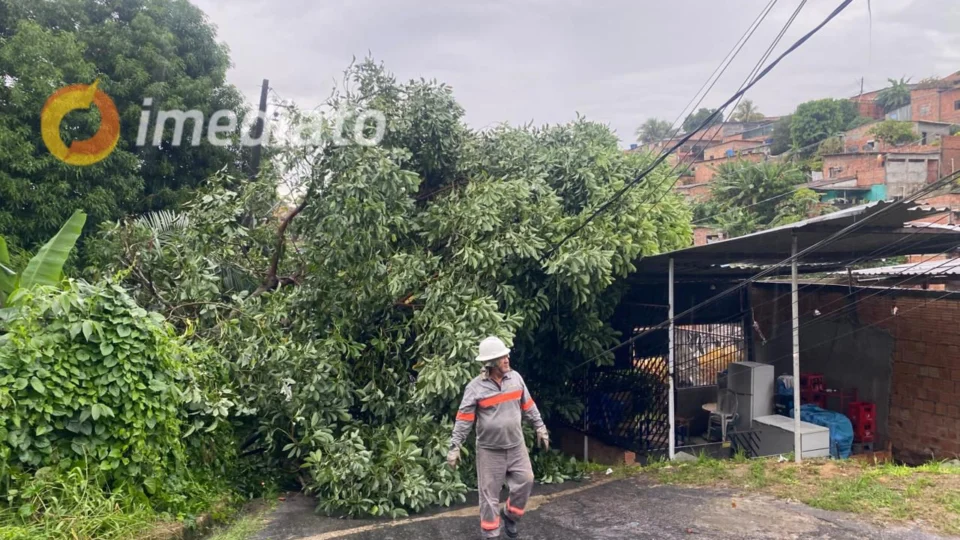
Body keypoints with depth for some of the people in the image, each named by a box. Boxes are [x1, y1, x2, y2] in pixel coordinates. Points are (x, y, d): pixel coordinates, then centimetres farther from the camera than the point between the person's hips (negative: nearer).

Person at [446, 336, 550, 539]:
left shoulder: (515, 378, -1)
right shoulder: (475, 387, -15)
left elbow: (528, 406, 10)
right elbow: (464, 419, -14)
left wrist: (540, 427, 12)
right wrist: (454, 447, -16)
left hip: (516, 445, 4)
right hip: (489, 449, -4)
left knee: (525, 480, 4)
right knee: (490, 492, 3)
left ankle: (509, 515, 29)